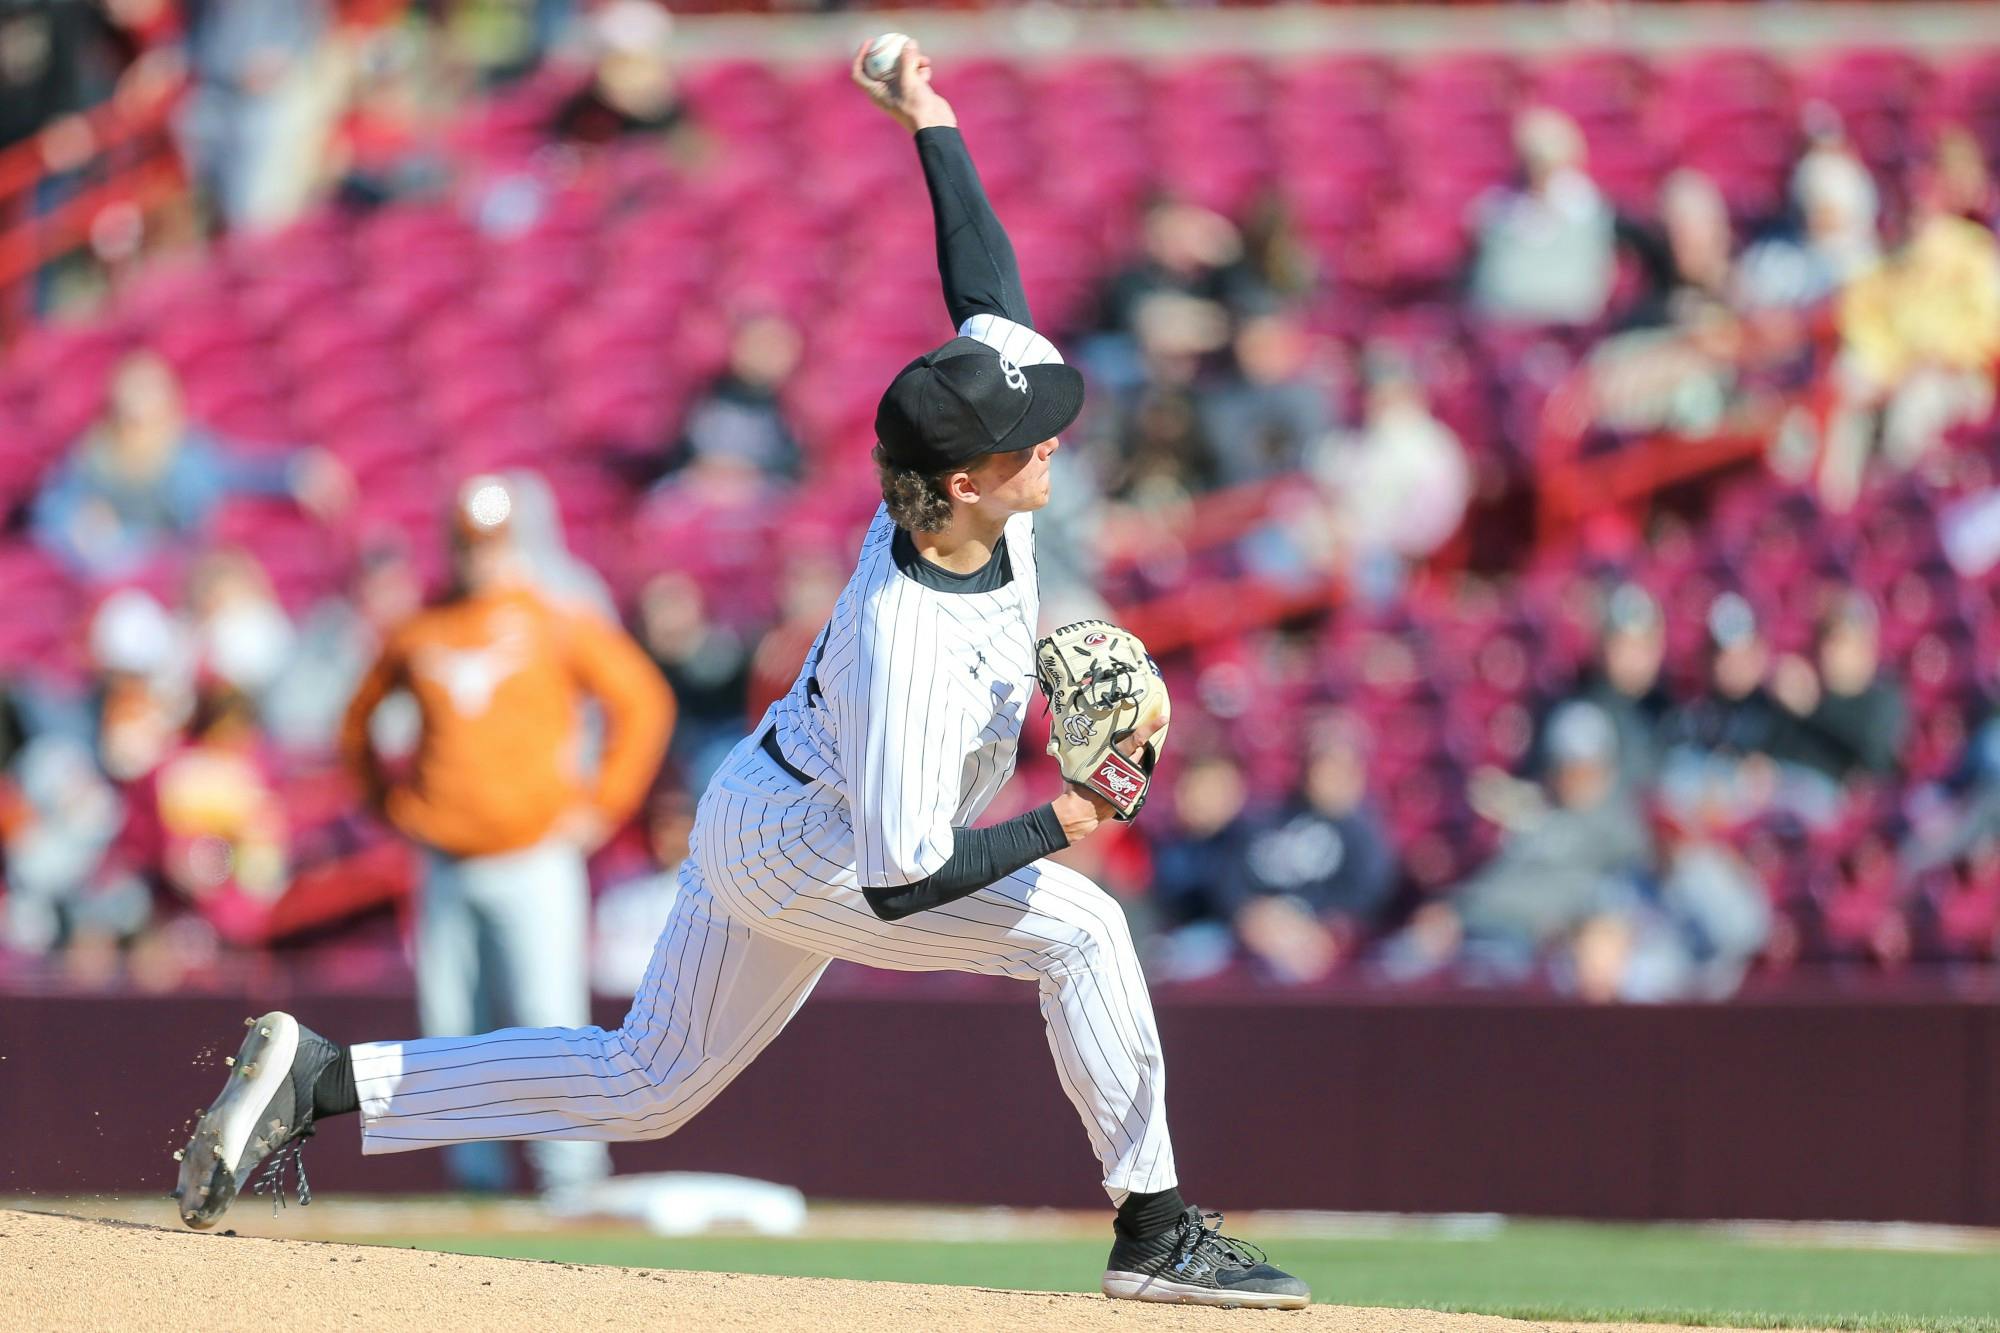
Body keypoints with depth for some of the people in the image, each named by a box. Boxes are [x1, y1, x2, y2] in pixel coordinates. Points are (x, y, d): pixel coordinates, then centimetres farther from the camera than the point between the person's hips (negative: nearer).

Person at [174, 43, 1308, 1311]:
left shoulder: (966, 486, -13)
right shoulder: (905, 639, -36)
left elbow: (990, 291, 4)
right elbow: (899, 881, -35)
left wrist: (932, 125, 9)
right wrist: (1057, 826, -26)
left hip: (760, 816, 9)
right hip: (794, 851, -9)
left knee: (645, 1085, 16)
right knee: (1078, 925, -17)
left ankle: (322, 1077, 12)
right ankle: (1156, 1230, -9)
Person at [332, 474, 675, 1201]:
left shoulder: (556, 624, 1)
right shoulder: (418, 635, 10)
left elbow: (643, 702, 1)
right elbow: (359, 722, 25)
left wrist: (601, 806, -3)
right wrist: (390, 802, 14)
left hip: (533, 861, -4)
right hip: (445, 867, 4)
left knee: (549, 1022, -11)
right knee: (452, 1033, 3)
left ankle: (572, 1181, -7)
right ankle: (477, 1182, 10)